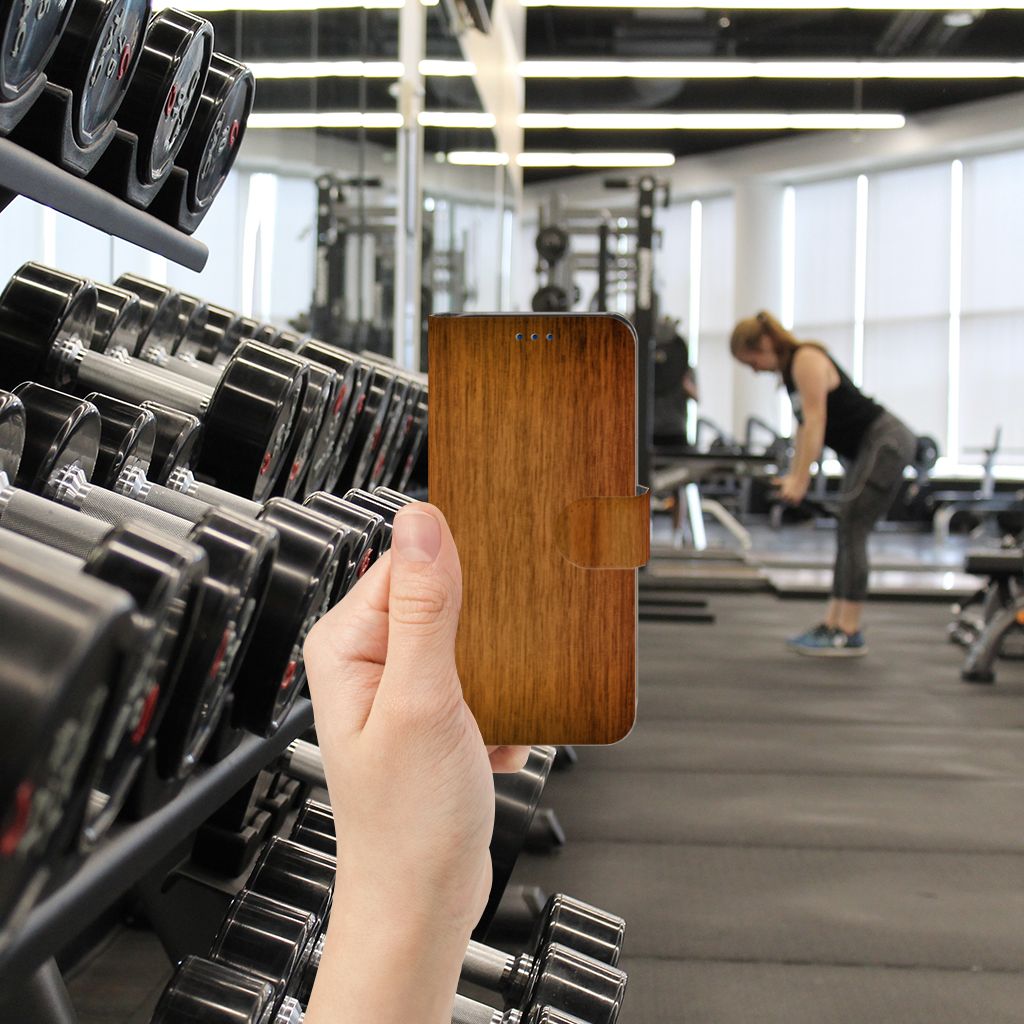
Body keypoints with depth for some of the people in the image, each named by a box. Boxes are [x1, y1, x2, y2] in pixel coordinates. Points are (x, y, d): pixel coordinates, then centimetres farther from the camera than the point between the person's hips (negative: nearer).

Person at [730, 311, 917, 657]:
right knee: (848, 534, 9)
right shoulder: (790, 369, 12)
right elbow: (805, 426, 15)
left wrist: (800, 480, -22)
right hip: (867, 448, 10)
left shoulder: (807, 360, -16)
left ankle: (849, 634, -10)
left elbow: (815, 421, -21)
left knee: (851, 531, -12)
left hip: (887, 443, -10)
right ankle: (832, 624, 12)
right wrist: (793, 475, 10)